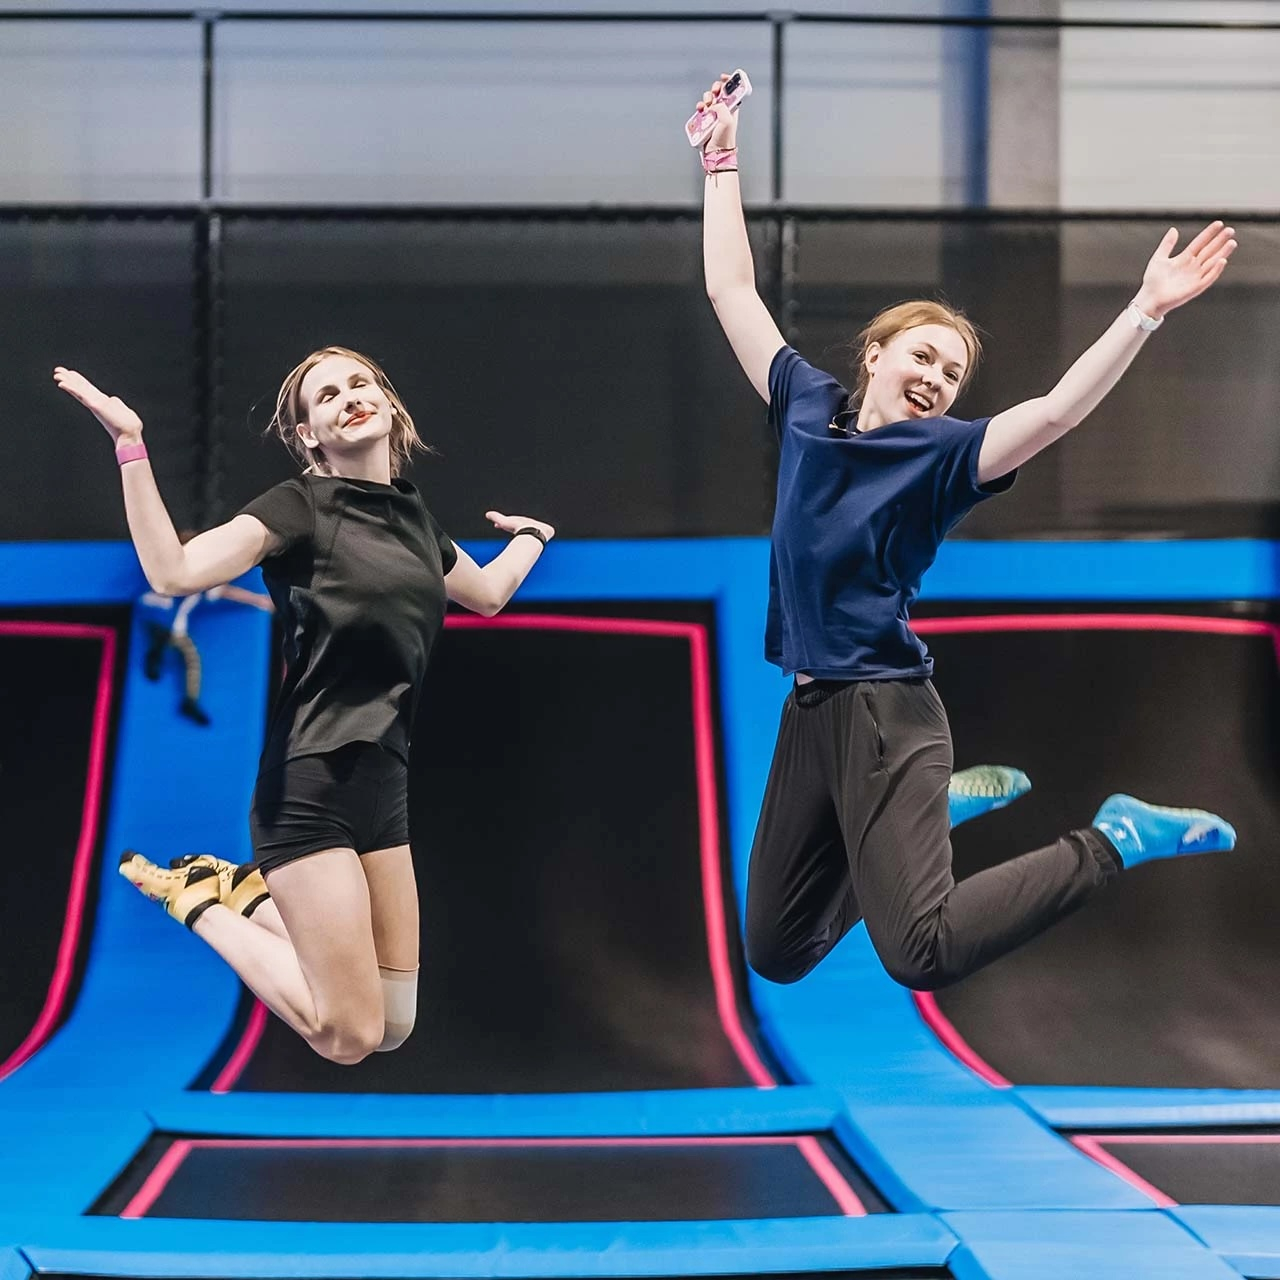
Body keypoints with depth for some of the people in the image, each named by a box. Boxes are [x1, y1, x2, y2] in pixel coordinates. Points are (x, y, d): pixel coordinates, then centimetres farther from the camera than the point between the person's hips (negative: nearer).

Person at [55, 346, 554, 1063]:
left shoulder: (413, 514, 12)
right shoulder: (301, 506, -9)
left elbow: (488, 594, 33)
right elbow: (176, 574, -25)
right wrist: (130, 445, -28)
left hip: (384, 781, 7)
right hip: (310, 785, -7)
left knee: (394, 1024, 9)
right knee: (350, 1036, -8)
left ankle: (243, 892, 25)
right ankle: (194, 897, 12)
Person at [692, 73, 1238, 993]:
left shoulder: (944, 454, -4)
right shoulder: (807, 406, 9)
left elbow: (1057, 411, -20)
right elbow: (733, 291, 16)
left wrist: (1147, 311, -28)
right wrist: (723, 164, 16)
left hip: (885, 712, -6)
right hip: (808, 711, 6)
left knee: (922, 955, -21)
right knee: (775, 952, 13)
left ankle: (1112, 842, -2)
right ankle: (908, 836, 36)